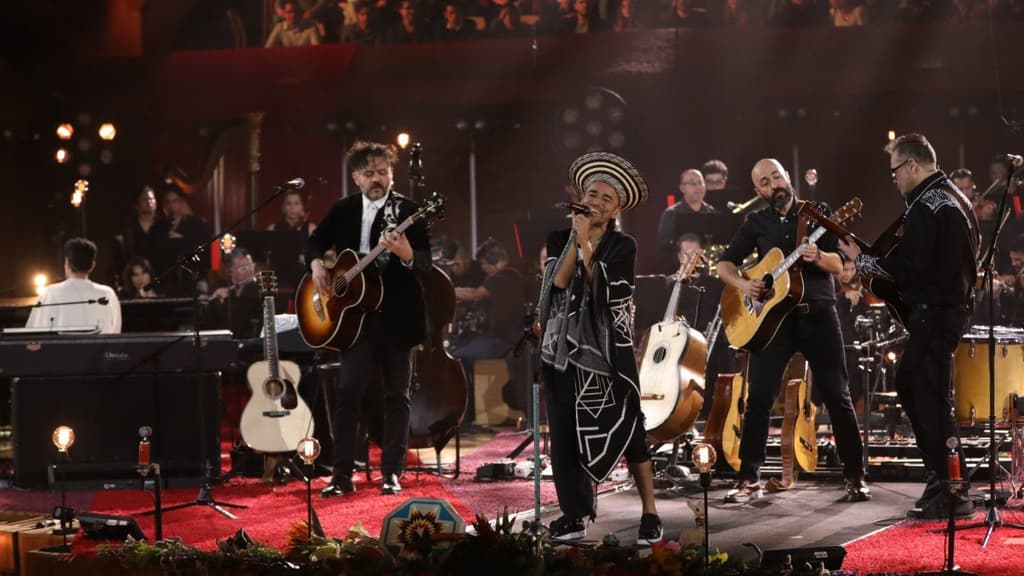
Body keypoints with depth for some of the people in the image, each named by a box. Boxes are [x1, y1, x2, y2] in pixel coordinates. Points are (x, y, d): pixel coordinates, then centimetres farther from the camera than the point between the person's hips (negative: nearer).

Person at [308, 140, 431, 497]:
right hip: (356, 313, 3)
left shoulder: (407, 211, -5)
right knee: (347, 391, -2)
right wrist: (317, 263, -3)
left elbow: (425, 263, -12)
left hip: (396, 315, -3)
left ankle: (392, 473, 12)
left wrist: (407, 255, -34)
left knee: (396, 394, 5)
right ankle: (342, 474, 3)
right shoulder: (343, 210, 7)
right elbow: (317, 241, 19)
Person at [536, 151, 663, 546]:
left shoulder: (622, 246, -1)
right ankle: (575, 515, 13)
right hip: (565, 349, 3)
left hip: (609, 350, -3)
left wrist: (586, 245, -15)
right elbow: (557, 281, -9)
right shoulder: (559, 239, 7)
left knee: (627, 430, -3)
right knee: (565, 434, 3)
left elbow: (605, 292, -14)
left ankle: (649, 513, 2)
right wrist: (575, 239, -13)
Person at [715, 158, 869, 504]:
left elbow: (839, 265, -2)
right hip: (773, 317, 2)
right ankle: (749, 480, 3)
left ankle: (855, 478, 6)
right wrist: (742, 284, -10)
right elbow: (724, 265, 10)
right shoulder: (756, 223, 9)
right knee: (759, 399, -3)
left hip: (818, 315, -1)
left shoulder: (818, 213, 4)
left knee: (837, 397, -1)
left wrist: (817, 256, -24)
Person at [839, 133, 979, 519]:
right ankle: (939, 475, 22)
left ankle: (951, 496, -5)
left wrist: (862, 261, -10)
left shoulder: (925, 206, -18)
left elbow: (908, 266, -24)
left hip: (934, 314, -11)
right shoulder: (954, 198, 15)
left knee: (932, 403, -7)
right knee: (908, 384, 19)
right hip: (952, 306, 11)